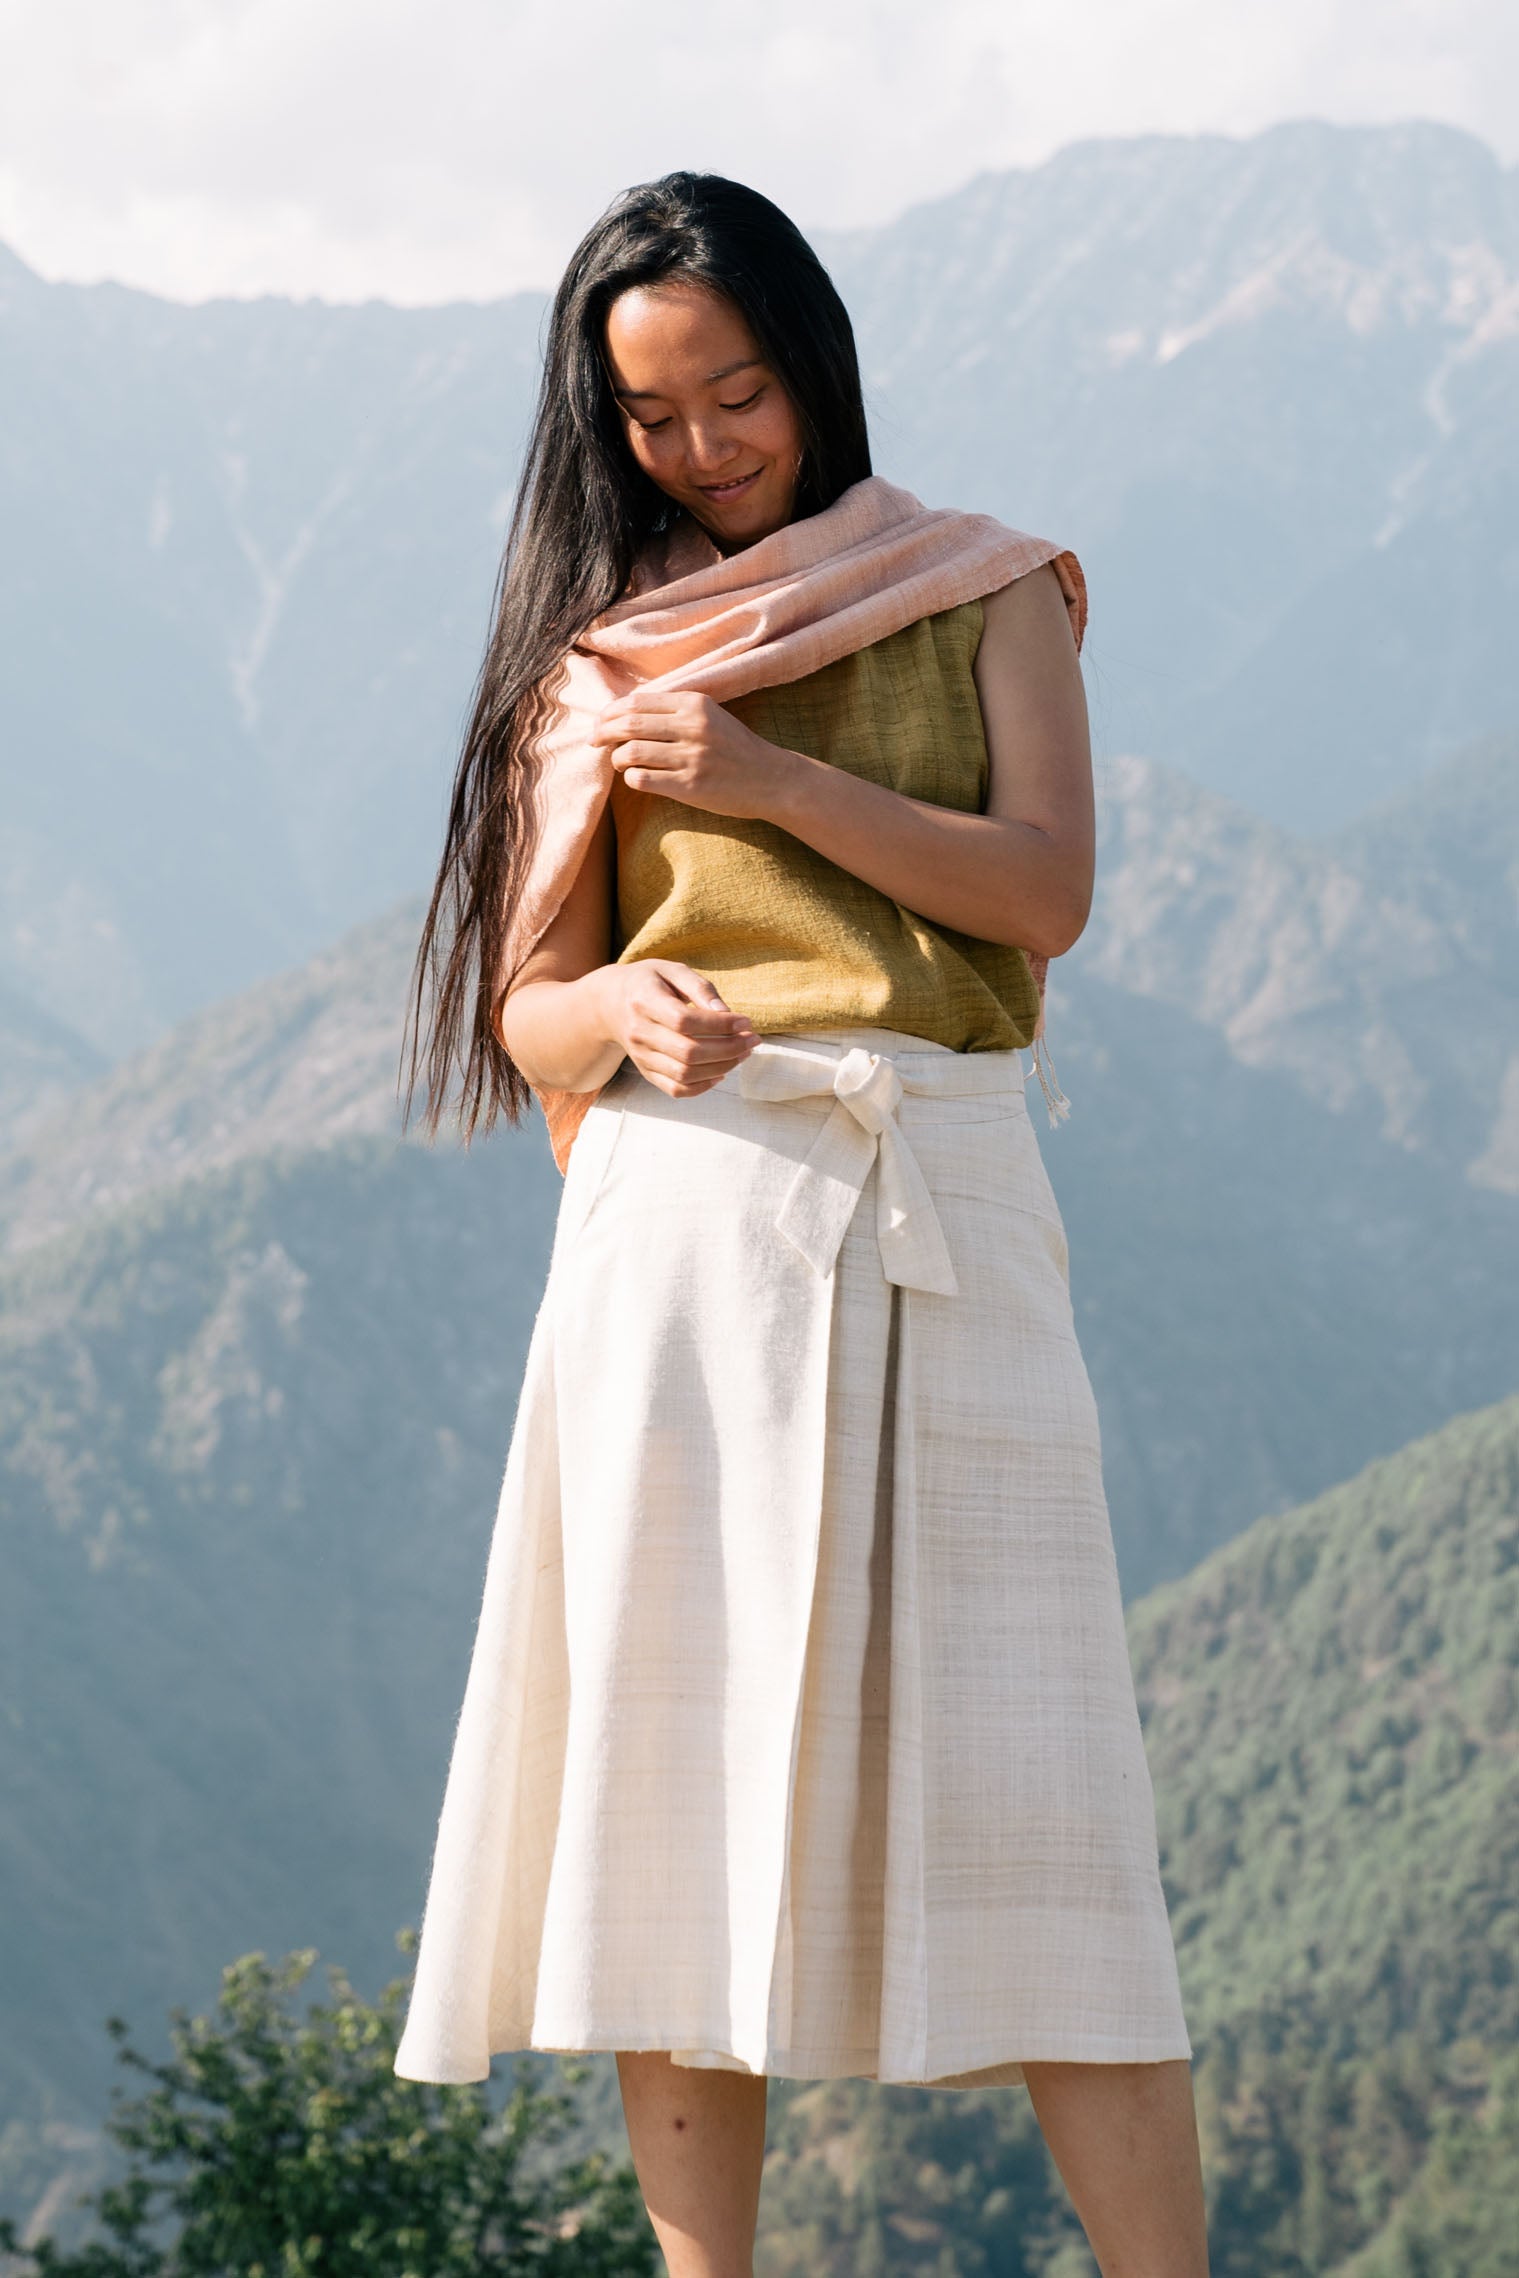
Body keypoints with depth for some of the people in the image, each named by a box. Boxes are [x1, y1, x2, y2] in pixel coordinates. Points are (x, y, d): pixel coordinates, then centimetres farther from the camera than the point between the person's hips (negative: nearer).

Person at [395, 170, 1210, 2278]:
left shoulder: (985, 593, 14)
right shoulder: (597, 649, 15)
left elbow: (1048, 886, 0)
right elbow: (524, 1011, 9)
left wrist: (777, 781, -10)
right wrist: (630, 1016, -14)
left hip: (940, 1218, -1)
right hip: (684, 1215, 1)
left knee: (1029, 1783, -7)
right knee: (675, 1783, -4)